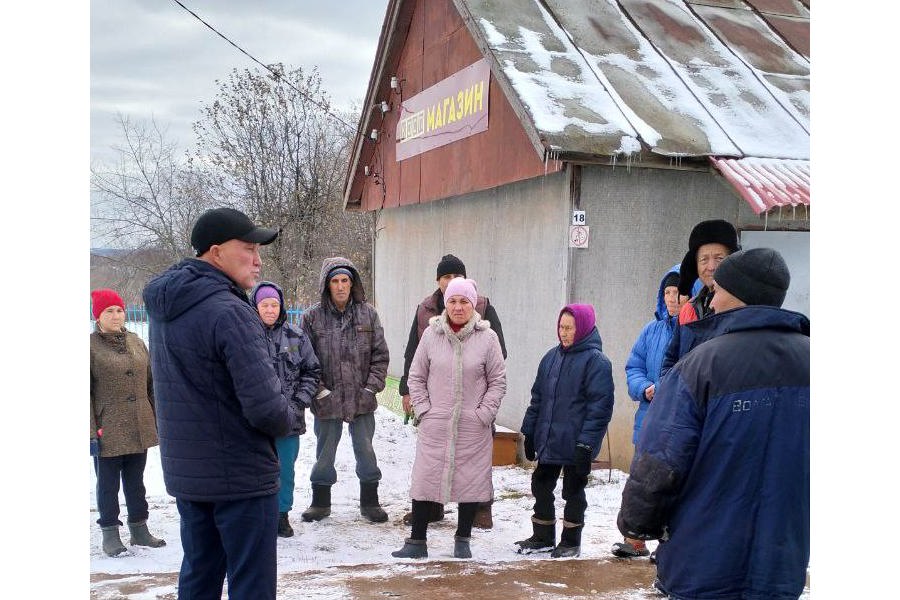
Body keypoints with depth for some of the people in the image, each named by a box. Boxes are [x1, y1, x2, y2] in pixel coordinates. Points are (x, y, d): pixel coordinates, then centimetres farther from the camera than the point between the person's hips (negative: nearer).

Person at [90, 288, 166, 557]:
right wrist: (92, 432, -13)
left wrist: (158, 422, 11)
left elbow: (150, 385, 14)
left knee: (135, 482, 15)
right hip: (108, 431, -5)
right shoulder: (92, 345, -6)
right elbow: (86, 393, -8)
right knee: (108, 484, 5)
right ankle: (110, 533, 15)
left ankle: (139, 529, 24)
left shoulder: (136, 343, 10)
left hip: (139, 429, 5)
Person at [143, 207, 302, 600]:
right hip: (241, 476, -8)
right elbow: (265, 407, -26)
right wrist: (291, 415, -4)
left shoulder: (164, 309, 6)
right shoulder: (231, 313, -21)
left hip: (185, 474, 8)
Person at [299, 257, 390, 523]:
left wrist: (371, 387, -4)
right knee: (324, 453, 13)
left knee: (366, 451, 11)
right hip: (327, 400, -1)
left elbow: (380, 355, 3)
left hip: (362, 400, 1)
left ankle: (369, 502, 26)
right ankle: (320, 502, 29)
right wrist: (319, 390, -8)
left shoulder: (368, 313, 0)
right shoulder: (313, 316, -5)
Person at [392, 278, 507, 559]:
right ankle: (417, 542, 15)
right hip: (435, 426, 1)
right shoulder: (431, 334, 0)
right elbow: (416, 377, 8)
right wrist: (423, 409, -1)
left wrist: (483, 413, -5)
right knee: (425, 481, 3)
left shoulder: (487, 337, -3)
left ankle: (463, 541, 24)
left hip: (473, 429, -1)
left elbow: (498, 381, 2)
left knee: (470, 482, 7)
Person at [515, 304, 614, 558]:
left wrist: (586, 443, -21)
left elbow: (600, 405, -17)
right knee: (541, 487, 13)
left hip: (575, 444, -7)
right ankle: (543, 537, 28)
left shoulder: (595, 361, -12)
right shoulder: (552, 357, 9)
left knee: (573, 491, 7)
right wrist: (530, 432, 12)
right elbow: (537, 397, 15)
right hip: (547, 441, 7)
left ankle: (571, 542, 21)